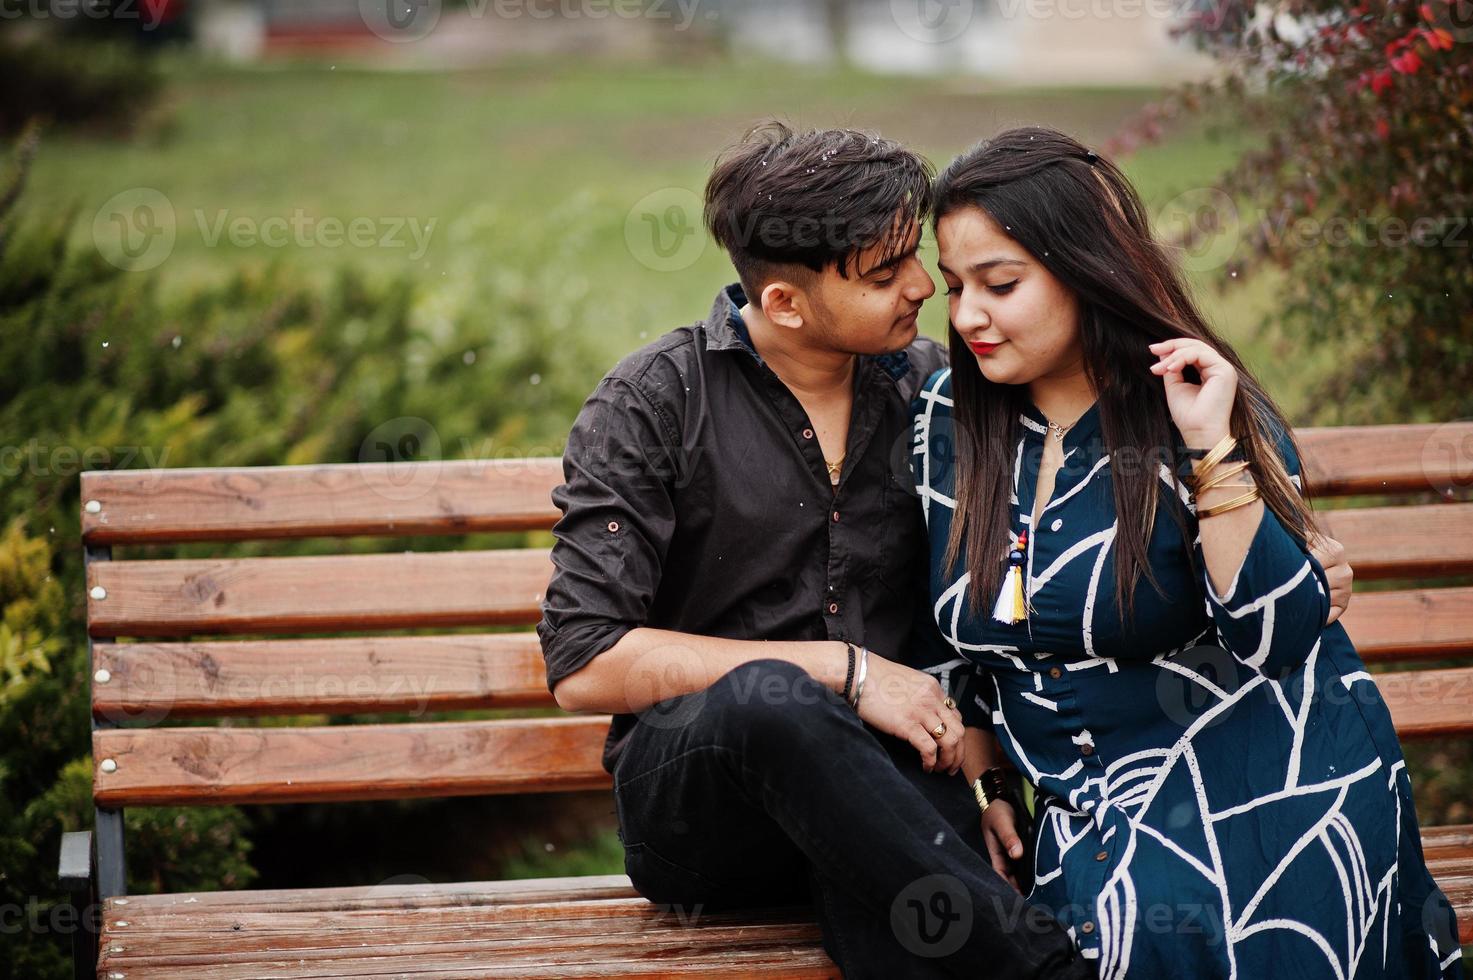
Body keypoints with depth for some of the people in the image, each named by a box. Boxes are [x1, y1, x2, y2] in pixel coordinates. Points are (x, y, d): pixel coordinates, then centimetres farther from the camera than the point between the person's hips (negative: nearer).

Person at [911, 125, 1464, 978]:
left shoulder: (1200, 414, -8)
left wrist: (1212, 454, -24)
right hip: (1084, 807, 4)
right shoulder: (950, 417, 4)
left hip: (1256, 778, -3)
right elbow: (959, 629, 17)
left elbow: (1280, 637, -17)